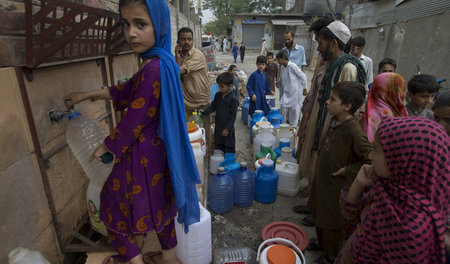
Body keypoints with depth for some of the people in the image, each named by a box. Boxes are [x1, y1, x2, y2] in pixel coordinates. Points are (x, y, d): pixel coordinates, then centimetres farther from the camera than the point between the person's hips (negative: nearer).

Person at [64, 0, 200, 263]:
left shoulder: (153, 68, -26)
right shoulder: (162, 62, 3)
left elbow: (134, 121, -21)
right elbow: (126, 91, 15)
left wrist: (105, 147, -5)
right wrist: (87, 95, 20)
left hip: (142, 153, -9)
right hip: (158, 149, 9)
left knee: (114, 203, 15)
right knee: (160, 202, 23)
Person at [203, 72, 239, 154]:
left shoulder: (233, 99, -15)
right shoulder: (217, 95, 4)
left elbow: (233, 116, -14)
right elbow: (213, 107, 13)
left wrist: (227, 128, -15)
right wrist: (205, 111, -4)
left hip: (228, 128, -6)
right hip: (218, 126, 6)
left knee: (229, 150, 7)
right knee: (218, 147, 16)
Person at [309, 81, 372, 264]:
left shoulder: (353, 130, -29)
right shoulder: (335, 121, -3)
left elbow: (372, 159, -28)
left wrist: (348, 170, -22)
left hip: (338, 186, -8)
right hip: (323, 180, 8)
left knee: (333, 224, 14)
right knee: (319, 215, 26)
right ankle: (321, 243, 52)